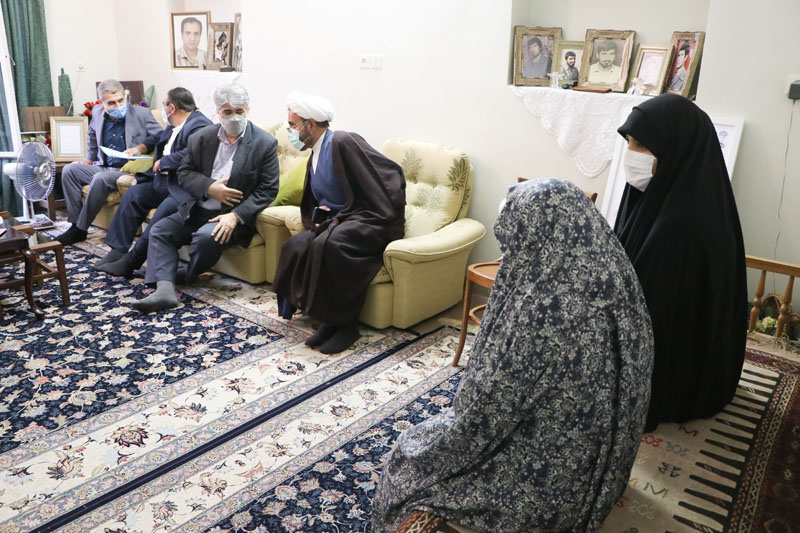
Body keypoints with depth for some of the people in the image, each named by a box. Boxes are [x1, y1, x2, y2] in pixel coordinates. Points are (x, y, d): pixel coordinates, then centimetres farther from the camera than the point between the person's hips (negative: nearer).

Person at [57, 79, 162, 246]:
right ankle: (75, 223, -10)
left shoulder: (142, 114, -8)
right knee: (69, 170, -9)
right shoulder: (97, 113, 7)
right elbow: (92, 137, 28)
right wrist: (89, 160, 24)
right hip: (103, 167, 7)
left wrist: (141, 148, -19)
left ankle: (80, 229, -18)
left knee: (100, 179, -31)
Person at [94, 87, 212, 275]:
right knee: (134, 194, 2)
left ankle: (130, 262, -19)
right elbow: (159, 138, 41)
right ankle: (117, 251, 0)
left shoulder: (199, 125, -13)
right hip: (164, 181, 11)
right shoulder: (173, 126, 18)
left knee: (165, 209, -29)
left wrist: (162, 162, -16)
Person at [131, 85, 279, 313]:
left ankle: (186, 276, -3)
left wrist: (236, 216, -22)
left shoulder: (265, 143, -7)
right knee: (159, 230, -10)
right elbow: (184, 173, 8)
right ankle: (165, 289, -20)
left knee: (206, 237, -32)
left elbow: (267, 190, -10)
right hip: (197, 210, 6)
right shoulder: (201, 138, 6)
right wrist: (209, 187, -15)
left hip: (234, 215, -5)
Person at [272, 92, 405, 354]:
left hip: (370, 221, -8)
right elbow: (310, 204, 25)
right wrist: (316, 221, 2)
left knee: (329, 244, -35)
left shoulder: (343, 142, -12)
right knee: (297, 245, -17)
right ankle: (328, 319, -10)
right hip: (336, 223, 8)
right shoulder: (314, 158, 18)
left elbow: (391, 174, -18)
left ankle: (345, 324, -19)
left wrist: (392, 219, -17)